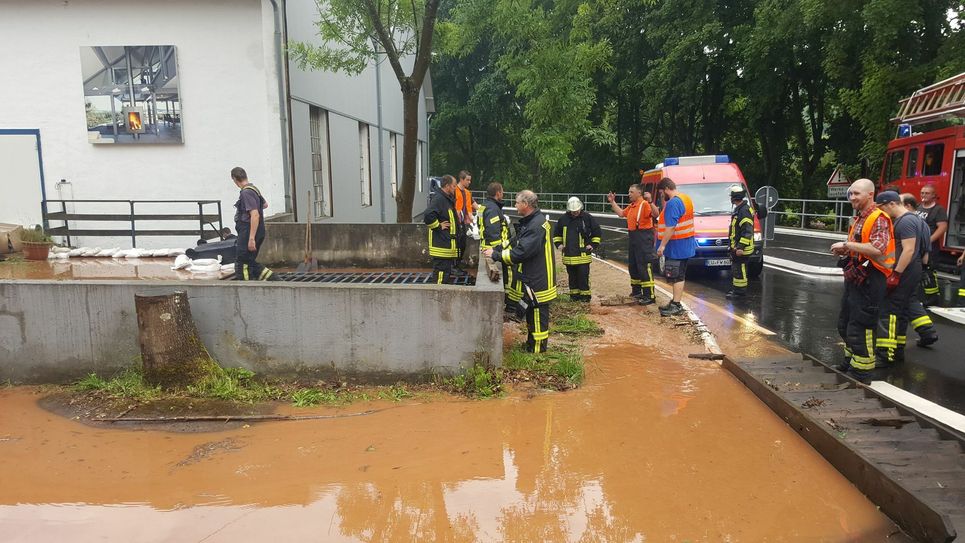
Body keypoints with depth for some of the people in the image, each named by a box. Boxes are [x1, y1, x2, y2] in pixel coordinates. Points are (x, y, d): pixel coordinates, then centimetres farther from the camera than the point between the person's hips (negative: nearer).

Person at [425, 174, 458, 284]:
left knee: (447, 270, 18)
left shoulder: (448, 199, 15)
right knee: (441, 271, -7)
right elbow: (428, 216, -32)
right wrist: (438, 226, -21)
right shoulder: (439, 199, -18)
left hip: (448, 243, 11)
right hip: (441, 245, -11)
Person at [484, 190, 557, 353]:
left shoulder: (537, 226, -25)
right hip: (533, 277, 11)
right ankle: (531, 344, 34)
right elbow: (515, 242, 14)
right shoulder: (530, 222, 10)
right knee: (531, 311, 20)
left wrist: (496, 255, -19)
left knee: (538, 313, 0)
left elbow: (520, 253, -28)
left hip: (539, 280, -11)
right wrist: (496, 249, 2)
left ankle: (538, 349, 11)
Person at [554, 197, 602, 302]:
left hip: (583, 254, -3)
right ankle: (574, 294, 22)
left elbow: (597, 232, 3)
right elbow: (556, 233, 20)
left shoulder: (587, 218, -4)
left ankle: (585, 295, 7)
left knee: (583, 276, -2)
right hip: (569, 255, 3)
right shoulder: (564, 219, 4)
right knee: (572, 277, 11)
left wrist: (593, 245, -3)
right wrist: (558, 244, 10)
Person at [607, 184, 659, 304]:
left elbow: (655, 214, -29)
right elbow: (621, 213, 28)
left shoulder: (645, 204, -14)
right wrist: (612, 202, 27)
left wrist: (650, 202, -42)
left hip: (643, 238, -10)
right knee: (633, 266, 18)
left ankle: (649, 296, -9)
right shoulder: (631, 206, 16)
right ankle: (636, 291, 32)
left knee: (645, 267, -10)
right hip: (633, 237, 10)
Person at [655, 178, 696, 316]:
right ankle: (675, 302, 24)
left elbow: (671, 227, -25)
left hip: (676, 246, -10)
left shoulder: (672, 203, -19)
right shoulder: (686, 198, 14)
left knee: (676, 277, -6)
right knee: (679, 276, 16)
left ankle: (676, 306, -2)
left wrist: (662, 245, -22)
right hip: (686, 245, 10)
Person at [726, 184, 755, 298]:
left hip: (741, 249, -11)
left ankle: (740, 291, 2)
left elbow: (748, 231, -24)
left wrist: (740, 247, -26)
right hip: (737, 247, 11)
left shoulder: (744, 211, -20)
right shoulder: (739, 209, 14)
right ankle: (735, 288, 26)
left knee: (739, 269, -5)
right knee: (735, 268, 17)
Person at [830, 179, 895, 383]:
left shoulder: (879, 219, -14)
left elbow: (877, 248, -29)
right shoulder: (859, 219, 15)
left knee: (860, 329, -5)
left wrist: (847, 244, -23)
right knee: (844, 325, 20)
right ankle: (850, 361, 36)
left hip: (869, 280, -10)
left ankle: (861, 372, 5)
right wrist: (844, 250, 6)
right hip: (854, 278, 10)